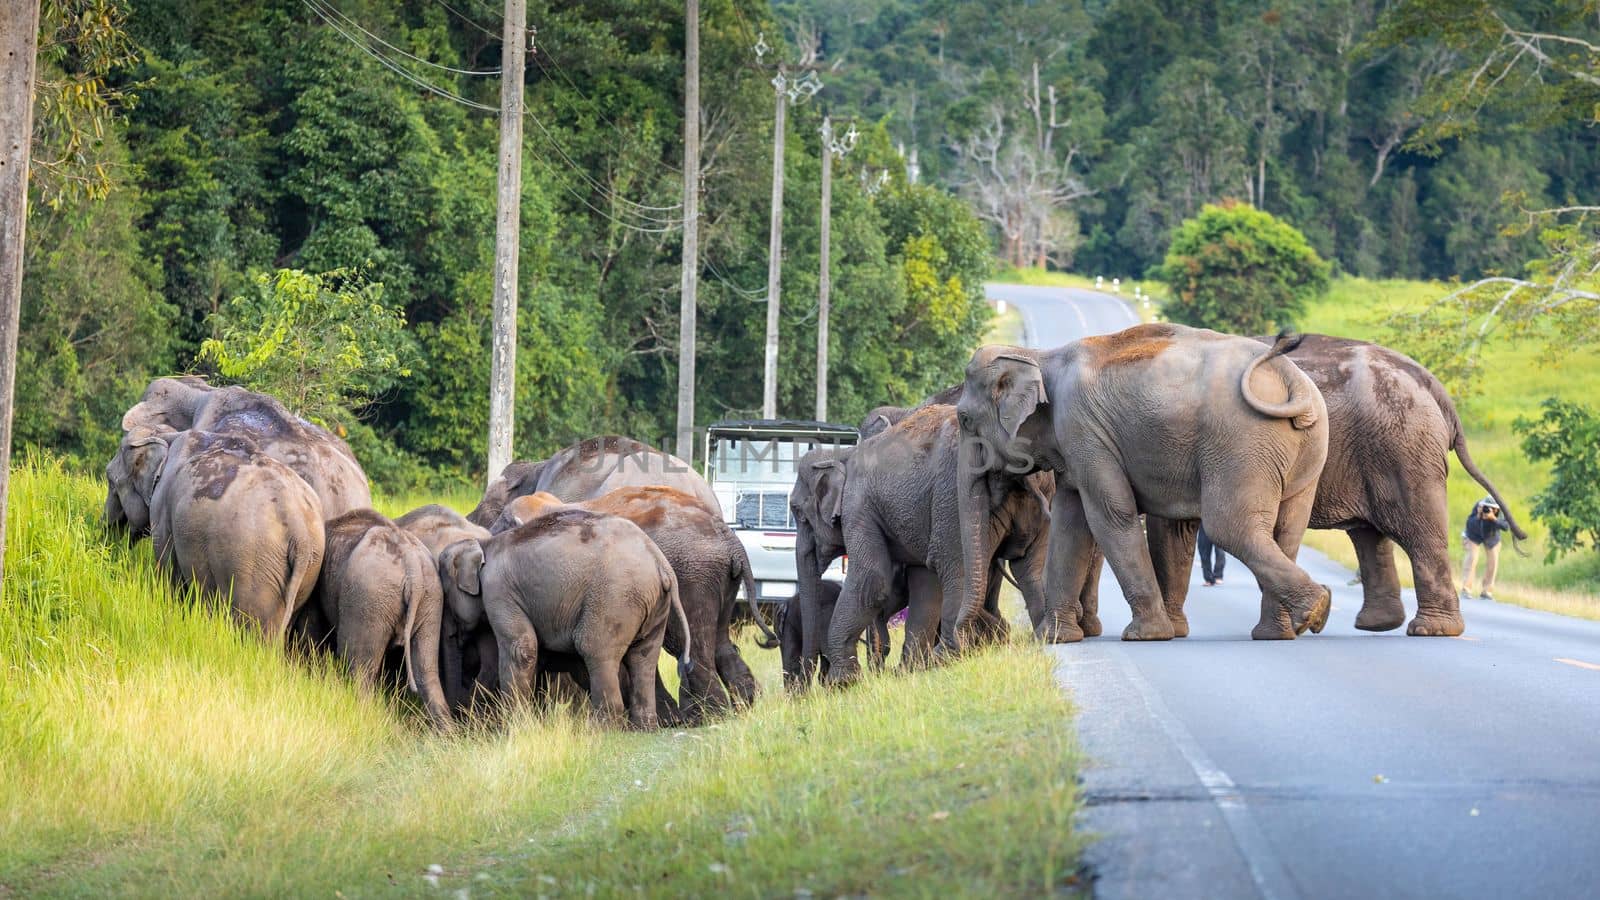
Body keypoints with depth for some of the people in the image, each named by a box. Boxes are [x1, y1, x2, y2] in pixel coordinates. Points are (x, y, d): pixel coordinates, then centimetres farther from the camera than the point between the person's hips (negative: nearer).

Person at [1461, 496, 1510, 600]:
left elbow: (1506, 526, -37)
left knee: (1492, 562, -2)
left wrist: (1494, 519, -49)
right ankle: (1466, 590, -16)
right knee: (1471, 559, -16)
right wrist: (1478, 516, -49)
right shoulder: (1478, 506, -32)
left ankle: (1487, 592, 8)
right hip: (1474, 535, -3)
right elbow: (1469, 524, -32)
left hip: (1491, 537, 3)